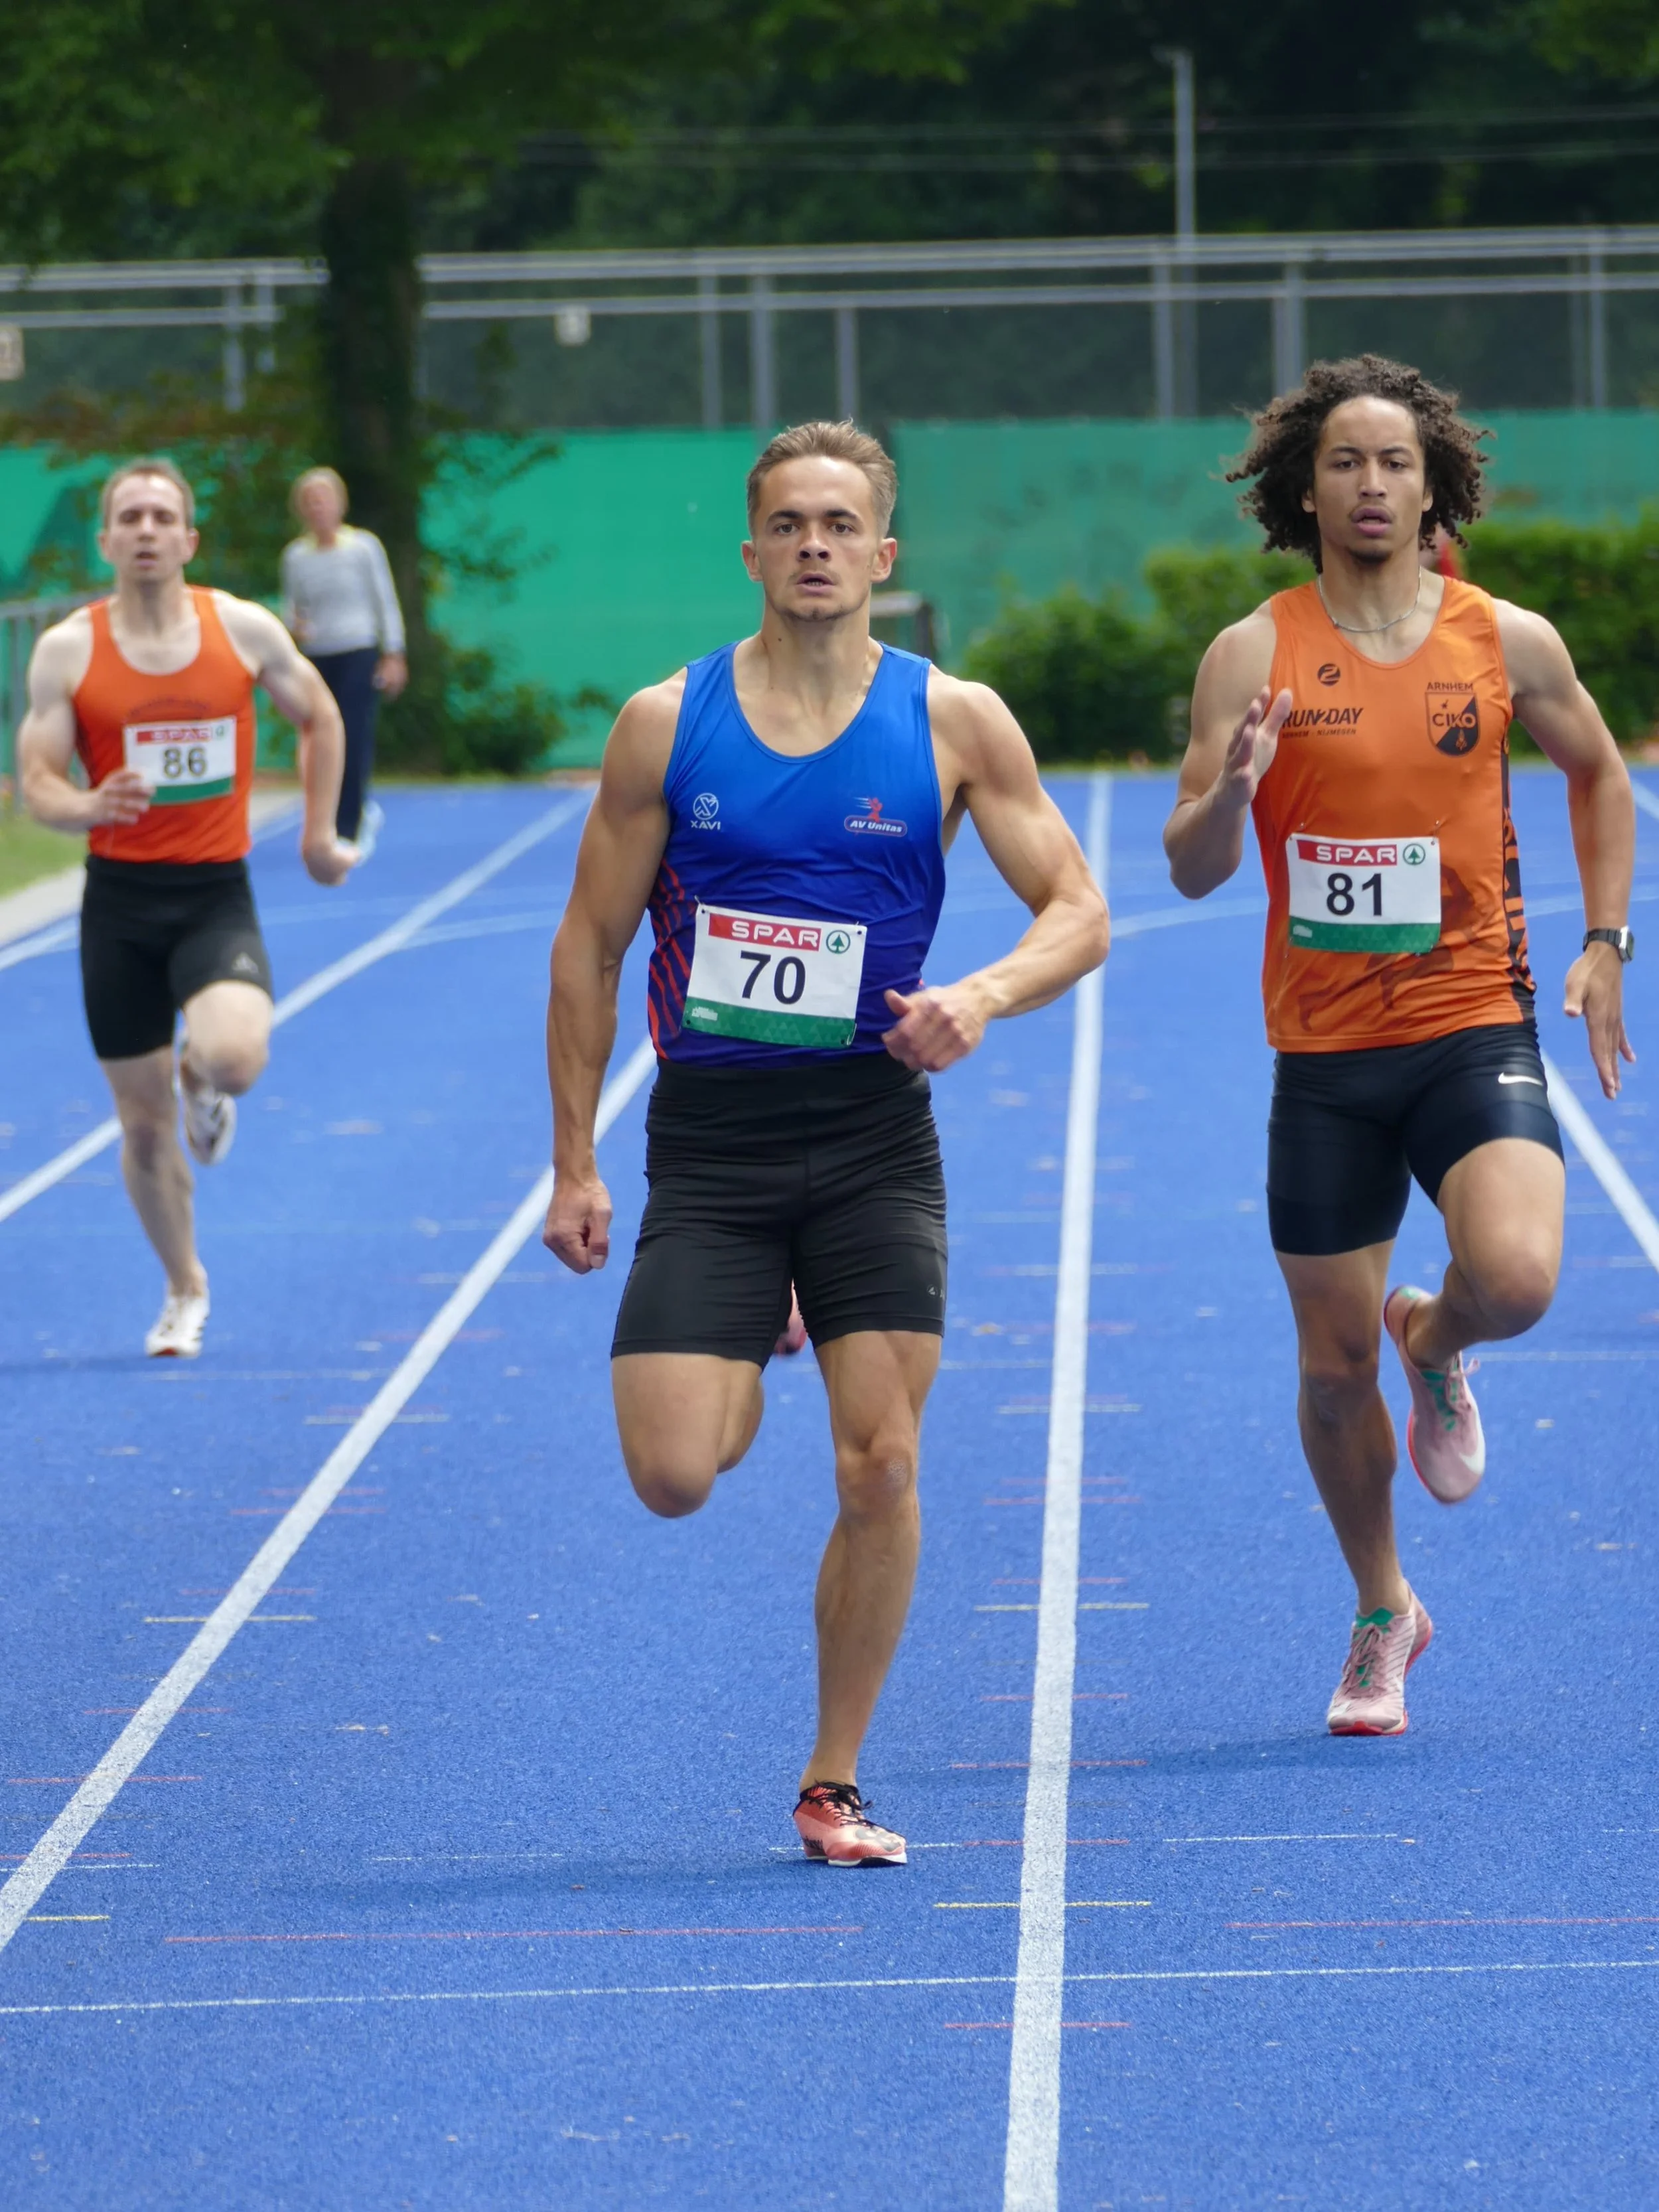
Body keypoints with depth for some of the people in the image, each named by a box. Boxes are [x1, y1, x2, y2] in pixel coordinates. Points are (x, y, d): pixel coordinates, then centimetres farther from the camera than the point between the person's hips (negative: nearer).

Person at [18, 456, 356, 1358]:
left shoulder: (244, 629, -2)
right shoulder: (67, 650, -3)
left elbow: (318, 717, 15)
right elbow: (35, 782, -4)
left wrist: (319, 834, 16)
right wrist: (88, 805, -25)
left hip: (217, 894, -1)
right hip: (119, 900, 1)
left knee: (236, 1058, -29)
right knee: (143, 1125, 6)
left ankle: (202, 1079, 11)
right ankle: (185, 1291, 28)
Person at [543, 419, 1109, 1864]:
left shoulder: (957, 723, -1)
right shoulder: (667, 725, 0)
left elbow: (1080, 913, 1)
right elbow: (590, 948, 5)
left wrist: (985, 995, -20)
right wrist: (574, 1166, 2)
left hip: (874, 1135, 0)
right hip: (709, 1135, 0)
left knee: (882, 1468, -6)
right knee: (673, 1475, -10)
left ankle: (835, 1786, 9)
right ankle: (741, 1373, 28)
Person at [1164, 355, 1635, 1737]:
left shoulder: (1507, 642, 0)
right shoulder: (1254, 657, -4)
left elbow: (1597, 773, 19)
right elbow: (1191, 869, -6)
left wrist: (1604, 945, 11)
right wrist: (1229, 792, -27)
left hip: (1476, 1025, 0)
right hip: (1325, 1055, 0)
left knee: (1515, 1277, -25)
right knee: (1335, 1364, 7)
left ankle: (1436, 1345, 13)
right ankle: (1383, 1618, 30)